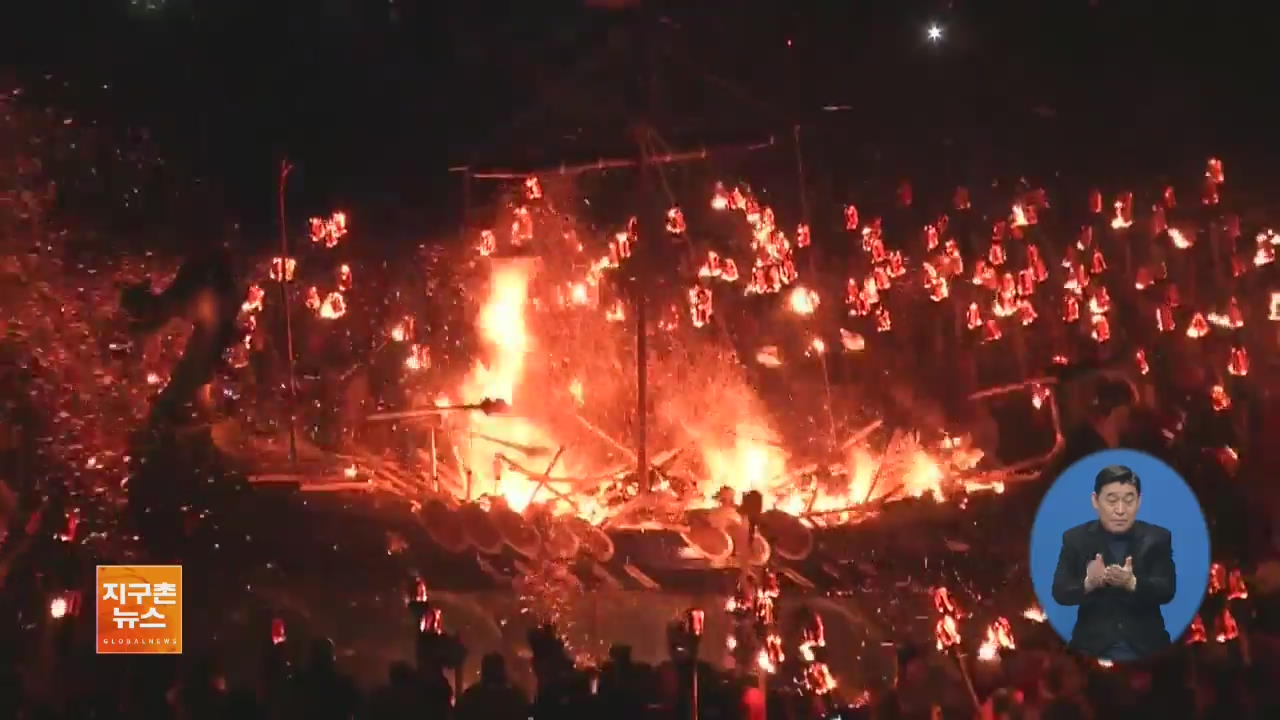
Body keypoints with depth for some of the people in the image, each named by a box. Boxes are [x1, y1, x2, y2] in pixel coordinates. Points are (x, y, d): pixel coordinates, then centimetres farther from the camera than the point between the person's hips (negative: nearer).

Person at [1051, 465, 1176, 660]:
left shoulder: (1157, 538, 3)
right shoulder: (1075, 538, 2)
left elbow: (1166, 590, -7)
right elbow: (1060, 592, -5)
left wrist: (1132, 583, -28)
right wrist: (1089, 583, -27)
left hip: (1145, 646, 1)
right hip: (1093, 646, -1)